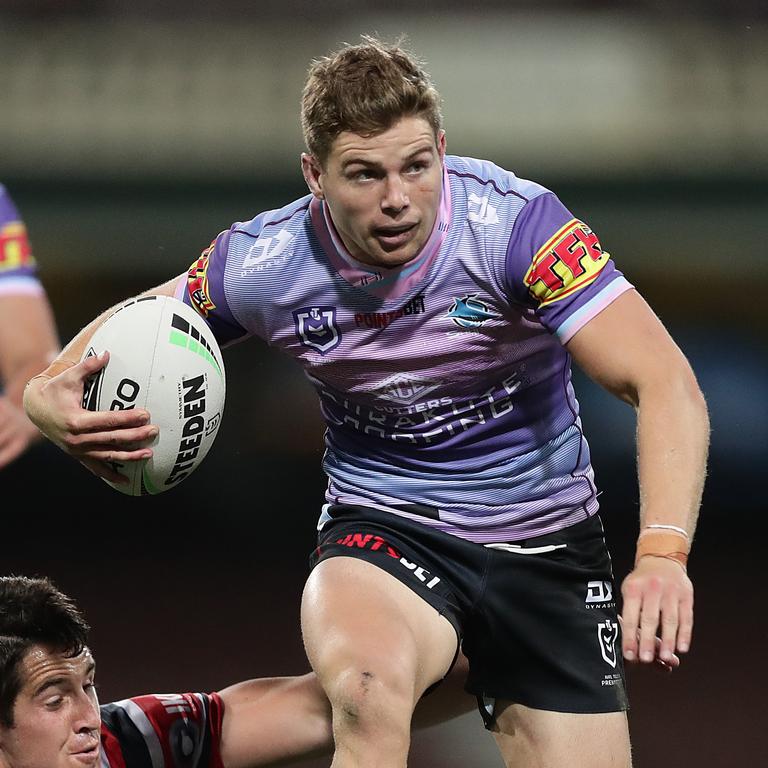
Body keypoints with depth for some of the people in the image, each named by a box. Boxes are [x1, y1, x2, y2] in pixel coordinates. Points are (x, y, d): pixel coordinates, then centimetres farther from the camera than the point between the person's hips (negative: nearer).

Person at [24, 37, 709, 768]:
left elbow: (665, 385, -28)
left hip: (545, 541, 1)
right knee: (365, 692, -35)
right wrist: (51, 394, -18)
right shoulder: (261, 263, -14)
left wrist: (662, 552, -44)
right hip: (380, 529, -1)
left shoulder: (515, 223, -22)